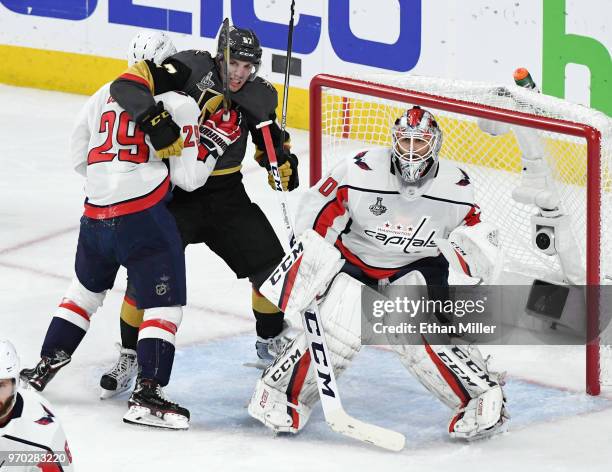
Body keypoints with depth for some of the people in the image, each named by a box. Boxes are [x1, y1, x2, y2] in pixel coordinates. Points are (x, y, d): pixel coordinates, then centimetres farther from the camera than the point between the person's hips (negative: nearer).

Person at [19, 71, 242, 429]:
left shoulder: (106, 93, 13)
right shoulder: (181, 104, -3)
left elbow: (80, 156, 18)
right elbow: (187, 177, -6)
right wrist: (217, 137, 3)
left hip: (95, 214, 6)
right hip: (144, 216, -6)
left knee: (87, 289, 28)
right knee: (165, 303, -1)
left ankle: (45, 365, 31)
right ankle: (148, 394, -11)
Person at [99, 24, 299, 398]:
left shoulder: (259, 96, -1)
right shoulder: (194, 68, -18)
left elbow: (271, 142, 16)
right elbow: (131, 83, -30)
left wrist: (284, 163, -5)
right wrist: (151, 115, -47)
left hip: (227, 194, 5)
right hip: (176, 194, -4)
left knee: (270, 262, 4)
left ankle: (272, 339, 29)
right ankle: (129, 356, 8)